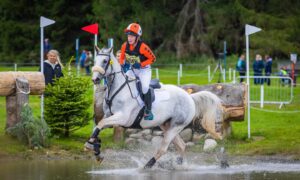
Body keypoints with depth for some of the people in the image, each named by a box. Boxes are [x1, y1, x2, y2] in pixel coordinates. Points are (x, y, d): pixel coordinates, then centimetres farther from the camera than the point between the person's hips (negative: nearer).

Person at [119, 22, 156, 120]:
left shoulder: (142, 47, -27)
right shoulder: (125, 46, -11)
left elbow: (152, 58, -18)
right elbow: (122, 57, 8)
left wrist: (141, 65, -27)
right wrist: (122, 65, -12)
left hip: (144, 69, -6)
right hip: (132, 69, 6)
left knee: (145, 87, -27)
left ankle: (148, 111, -14)